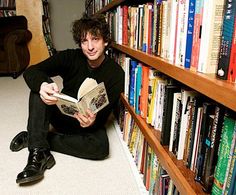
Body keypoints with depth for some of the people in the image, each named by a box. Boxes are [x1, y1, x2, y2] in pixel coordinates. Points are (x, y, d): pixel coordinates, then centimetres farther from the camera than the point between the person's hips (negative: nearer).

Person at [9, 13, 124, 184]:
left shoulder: (116, 74, -15)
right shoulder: (70, 57, -11)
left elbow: (103, 116, -15)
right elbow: (30, 72, -21)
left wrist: (93, 121, -40)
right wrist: (43, 85, -45)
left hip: (90, 121, -1)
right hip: (61, 114, 2)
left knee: (101, 146, -33)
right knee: (39, 86, -24)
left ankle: (33, 138, -19)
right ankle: (39, 152, -30)